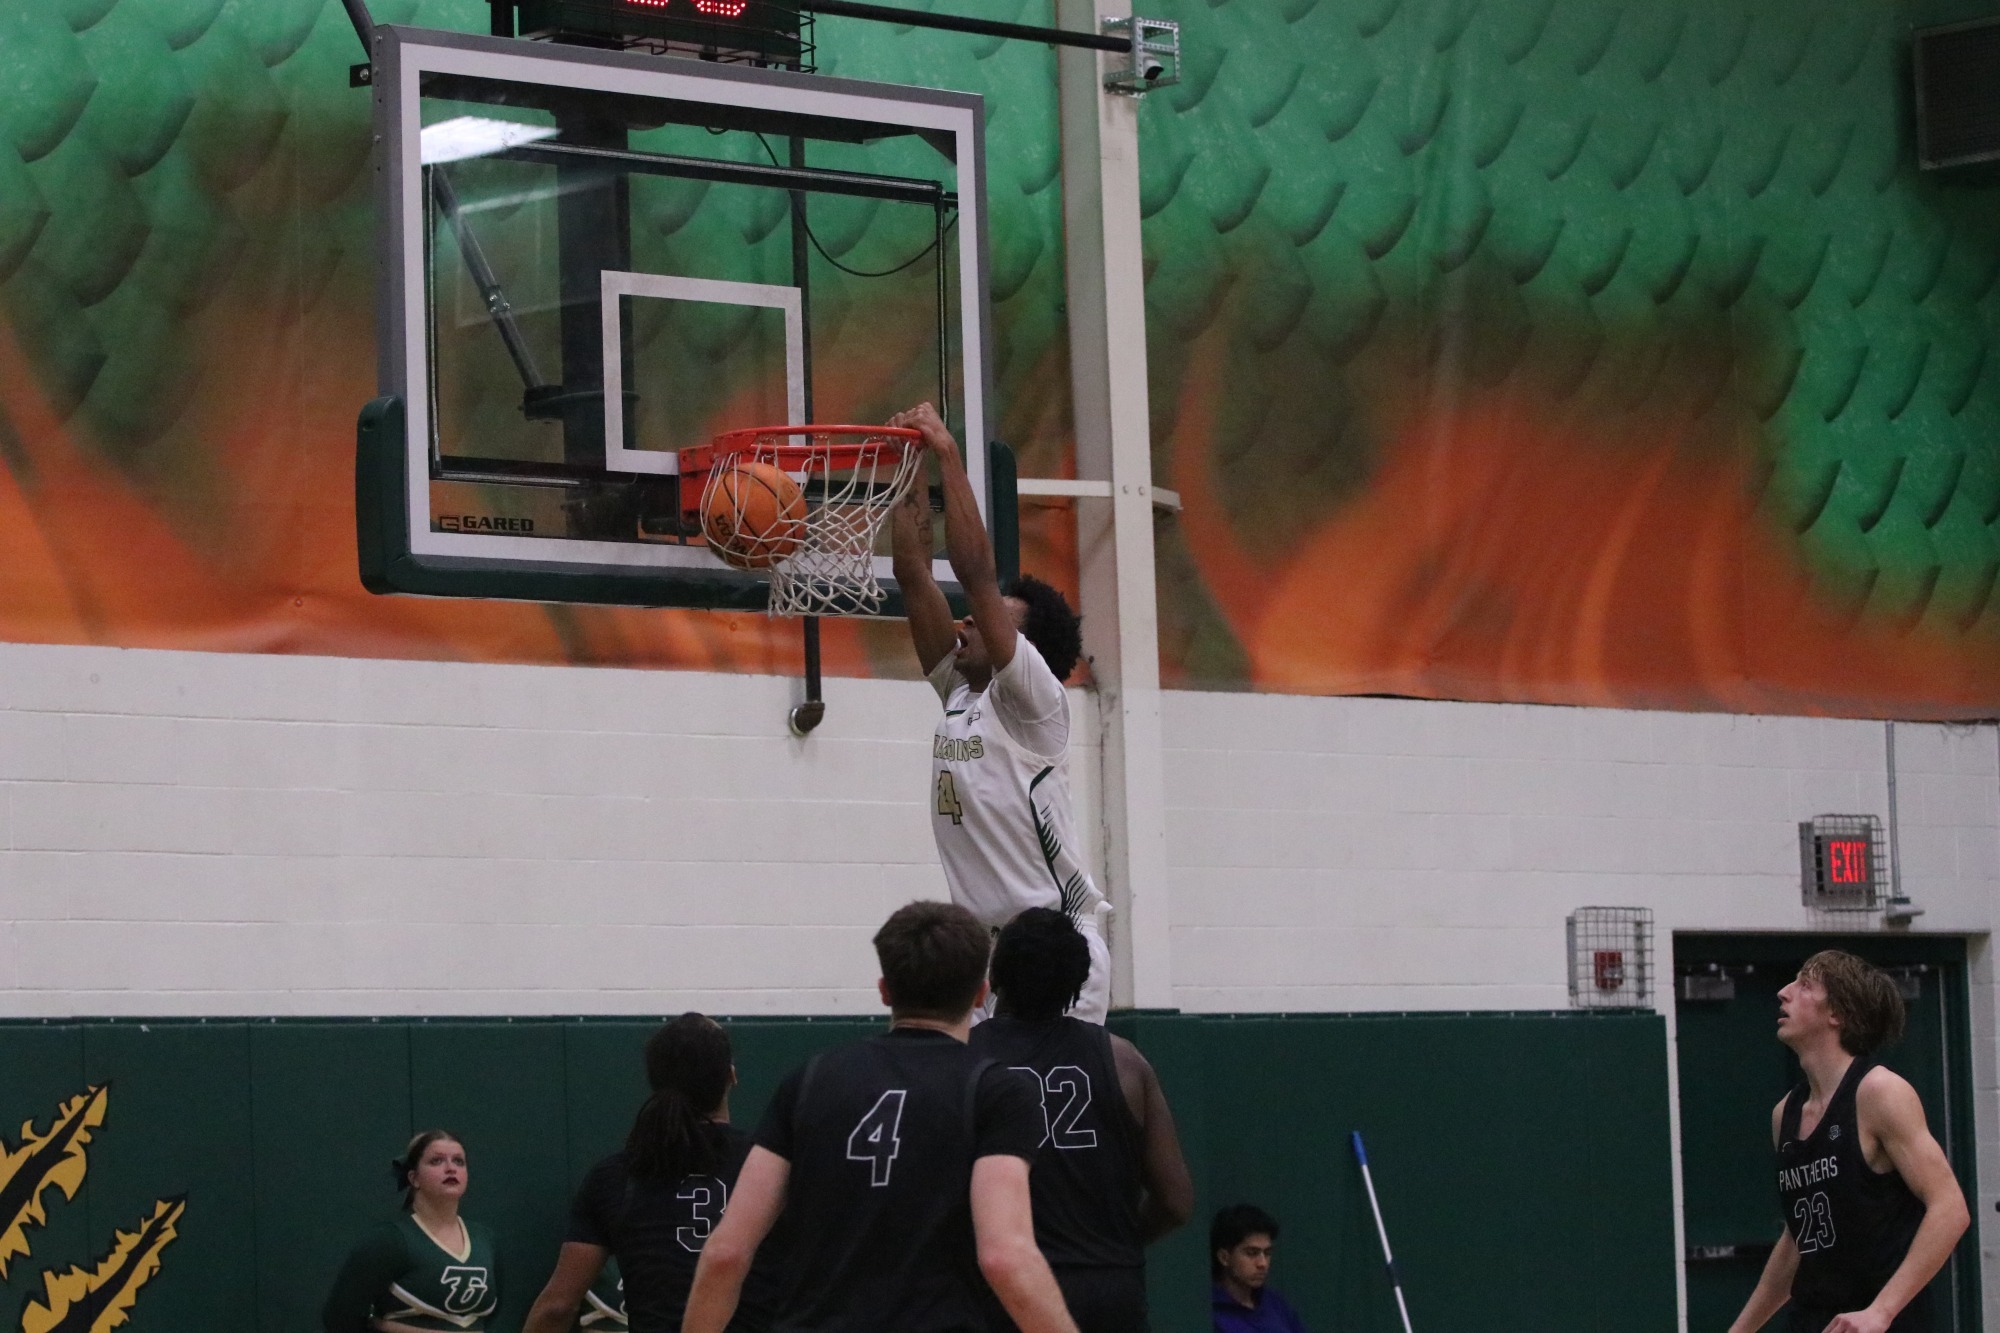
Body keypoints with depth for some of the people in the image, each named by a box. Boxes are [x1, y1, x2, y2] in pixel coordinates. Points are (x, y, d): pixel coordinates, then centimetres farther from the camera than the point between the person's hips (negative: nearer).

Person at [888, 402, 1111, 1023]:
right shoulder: (960, 695, 13)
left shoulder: (1033, 703, -7)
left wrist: (949, 457, -16)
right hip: (984, 946, 8)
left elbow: (977, 574, -17)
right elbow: (915, 576, 10)